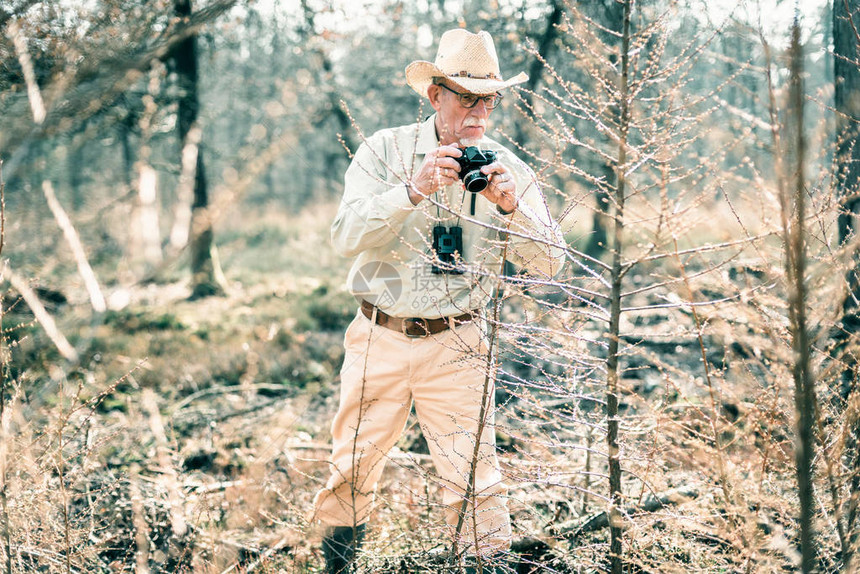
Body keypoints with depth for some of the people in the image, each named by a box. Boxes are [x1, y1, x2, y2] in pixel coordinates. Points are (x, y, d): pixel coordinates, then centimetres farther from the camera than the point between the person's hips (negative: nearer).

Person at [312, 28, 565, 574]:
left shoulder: (507, 168, 0)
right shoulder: (386, 151, -4)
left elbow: (549, 262, -6)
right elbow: (347, 237, -17)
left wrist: (512, 206, -23)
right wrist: (414, 189, -30)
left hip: (456, 346, 0)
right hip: (380, 339, 0)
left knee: (473, 475, -6)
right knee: (353, 468, 10)